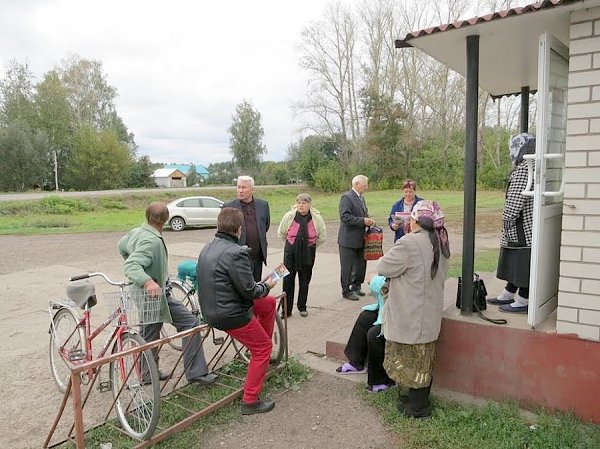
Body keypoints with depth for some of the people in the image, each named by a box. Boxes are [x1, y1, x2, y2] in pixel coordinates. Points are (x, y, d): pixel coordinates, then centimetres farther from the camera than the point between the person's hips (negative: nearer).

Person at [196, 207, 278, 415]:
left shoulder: (207, 248, 6)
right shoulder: (236, 253, -24)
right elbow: (250, 291, -22)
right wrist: (267, 285, 1)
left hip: (211, 310, 9)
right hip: (231, 316, -9)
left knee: (269, 302, 22)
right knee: (262, 348, 9)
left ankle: (264, 352, 35)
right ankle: (250, 401, 15)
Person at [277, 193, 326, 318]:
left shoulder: (316, 218, -10)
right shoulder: (289, 216, -10)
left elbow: (322, 237, 5)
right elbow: (281, 233, 6)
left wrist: (311, 245, 8)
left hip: (308, 254, 1)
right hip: (290, 252, 0)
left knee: (304, 281, 12)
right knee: (288, 280, 0)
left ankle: (302, 307, 28)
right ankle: (286, 310, 10)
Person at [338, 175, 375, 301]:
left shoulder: (361, 198, 14)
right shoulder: (346, 197, -14)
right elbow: (345, 217, -22)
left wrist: (368, 221, 3)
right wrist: (363, 221, -23)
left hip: (360, 239, 9)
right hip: (348, 239, -9)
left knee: (361, 264, 15)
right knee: (347, 267, 1)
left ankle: (356, 287, 30)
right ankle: (346, 291, 13)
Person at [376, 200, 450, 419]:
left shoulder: (409, 243, -23)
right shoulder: (440, 243, 5)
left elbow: (383, 268, -17)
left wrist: (389, 256, 4)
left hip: (411, 315, -8)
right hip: (431, 313, 8)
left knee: (412, 359, 7)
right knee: (423, 359, 19)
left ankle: (418, 407, 19)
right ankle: (419, 399, 34)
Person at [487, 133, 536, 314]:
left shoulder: (523, 169, -17)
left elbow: (516, 199, -20)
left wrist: (508, 218, -12)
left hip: (522, 226, -10)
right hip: (524, 227, 10)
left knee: (521, 263, -2)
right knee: (516, 263, 17)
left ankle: (523, 302, 7)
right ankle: (508, 295, 28)